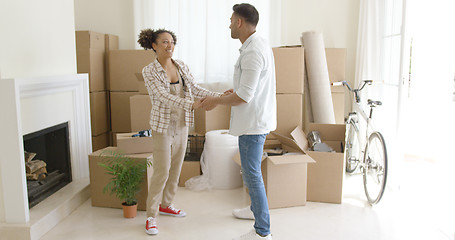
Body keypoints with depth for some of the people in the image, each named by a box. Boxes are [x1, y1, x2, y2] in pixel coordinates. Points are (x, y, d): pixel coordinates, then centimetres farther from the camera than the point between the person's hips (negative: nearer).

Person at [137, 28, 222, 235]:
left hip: (181, 124, 6)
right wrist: (192, 104, -35)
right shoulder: (149, 72, -12)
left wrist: (219, 96, -9)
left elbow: (194, 88, 4)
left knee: (176, 168, 14)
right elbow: (164, 97, -23)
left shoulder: (181, 66, 4)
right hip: (163, 125, -6)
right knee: (161, 171, -4)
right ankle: (151, 216, 11)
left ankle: (165, 205, 33)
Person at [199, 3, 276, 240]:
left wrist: (215, 101, -12)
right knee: (250, 169, 24)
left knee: (252, 174, -2)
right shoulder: (261, 45, 11)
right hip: (256, 120, 11)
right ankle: (256, 208, 43)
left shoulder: (252, 52, -22)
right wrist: (237, 90, 19)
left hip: (253, 122, -11)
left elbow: (244, 96, -24)